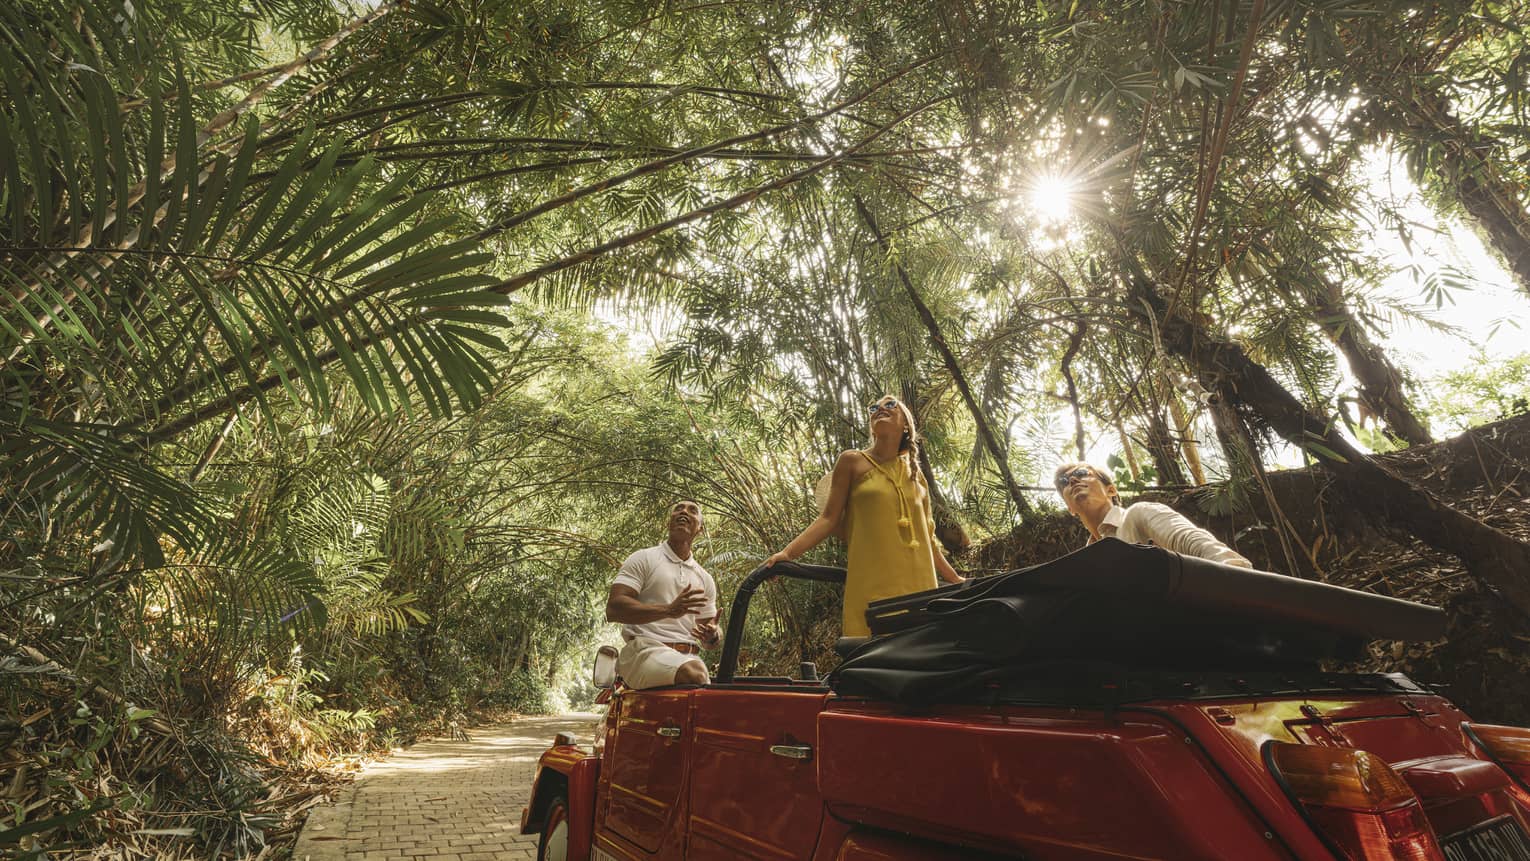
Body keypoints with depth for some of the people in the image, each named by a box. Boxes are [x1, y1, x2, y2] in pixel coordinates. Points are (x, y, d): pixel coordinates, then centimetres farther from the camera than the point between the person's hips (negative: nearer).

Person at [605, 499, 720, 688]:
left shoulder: (705, 579, 20)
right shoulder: (644, 559, 6)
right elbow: (613, 609, -8)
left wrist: (711, 636, -4)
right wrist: (668, 610, -20)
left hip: (689, 658, 5)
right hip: (645, 649, -4)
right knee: (694, 675, -33)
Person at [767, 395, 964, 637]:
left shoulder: (915, 474, 18)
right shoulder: (852, 461, 7)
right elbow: (829, 519, 1)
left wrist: (954, 579, 26)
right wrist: (788, 553, -12)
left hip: (918, 584, 4)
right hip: (872, 585, -4)